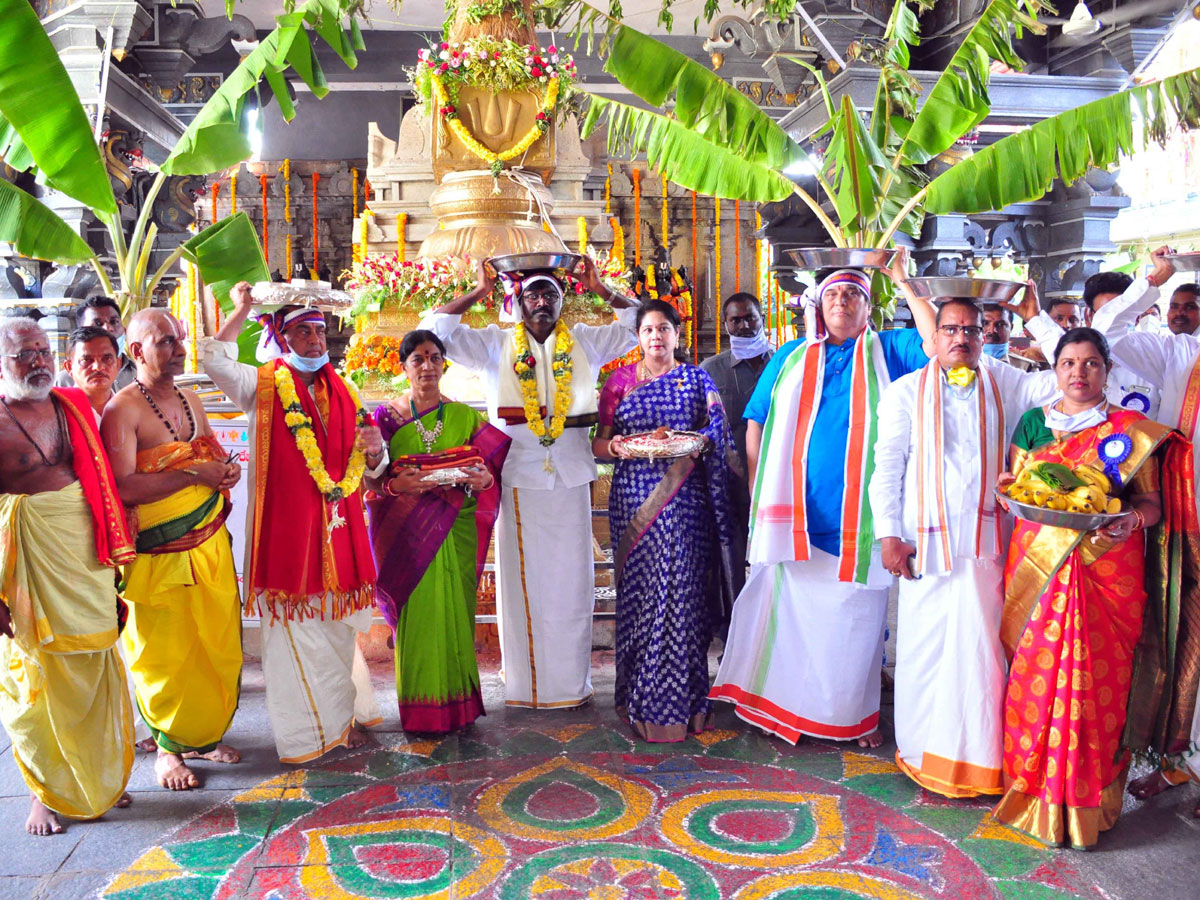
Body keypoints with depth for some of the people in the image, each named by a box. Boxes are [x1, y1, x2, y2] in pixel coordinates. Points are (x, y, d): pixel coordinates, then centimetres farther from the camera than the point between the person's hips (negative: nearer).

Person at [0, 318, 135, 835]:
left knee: (95, 669, 13)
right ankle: (46, 793, 24)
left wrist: (113, 555, 12)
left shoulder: (74, 406, 7)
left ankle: (100, 779, 31)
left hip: (85, 554, 5)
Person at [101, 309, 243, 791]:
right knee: (166, 656, 5)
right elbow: (123, 487, -23)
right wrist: (193, 475, -20)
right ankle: (169, 747, 23)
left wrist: (226, 468, 2)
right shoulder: (122, 410, -12)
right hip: (159, 556, -6)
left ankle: (206, 733, 29)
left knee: (218, 644, 11)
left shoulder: (190, 400, 11)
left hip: (210, 544, 7)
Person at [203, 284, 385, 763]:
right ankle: (314, 726, 16)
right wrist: (241, 310, -9)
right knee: (296, 625, 2)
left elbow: (369, 467, 15)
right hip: (286, 525, -4)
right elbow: (215, 359, -11)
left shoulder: (342, 394, 12)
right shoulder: (263, 386, 2)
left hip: (337, 526, 4)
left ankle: (343, 713, 29)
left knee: (338, 624, 14)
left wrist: (373, 449, -7)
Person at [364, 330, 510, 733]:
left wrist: (483, 479, -13)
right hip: (406, 531, -1)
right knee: (416, 614, -2)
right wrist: (396, 485, -17)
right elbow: (370, 480, 3)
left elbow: (490, 467, 9)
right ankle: (421, 710, 11)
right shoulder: (386, 416, 6)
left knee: (454, 612, 2)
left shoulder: (465, 416, 9)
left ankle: (456, 705, 16)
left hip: (455, 530, 1)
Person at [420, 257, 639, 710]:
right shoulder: (496, 345, 7)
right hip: (518, 480, -1)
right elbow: (434, 330, 2)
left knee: (571, 580, 5)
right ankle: (525, 684, 11)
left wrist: (601, 289, 6)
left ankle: (571, 681, 16)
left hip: (570, 478, 2)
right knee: (523, 580, 2)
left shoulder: (585, 342, 12)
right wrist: (478, 292, 2)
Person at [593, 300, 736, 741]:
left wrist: (695, 442, -13)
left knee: (681, 591, -5)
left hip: (683, 499, -1)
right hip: (633, 500, 1)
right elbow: (598, 444, 10)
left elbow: (718, 437, 7)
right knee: (637, 593, 0)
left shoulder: (696, 379, 11)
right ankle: (639, 701, 11)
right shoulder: (620, 380, 12)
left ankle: (681, 700, 5)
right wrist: (617, 447, -11)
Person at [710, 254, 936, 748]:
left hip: (860, 517, -1)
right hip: (795, 513, 2)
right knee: (793, 608, 6)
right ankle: (787, 708, 18)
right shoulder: (790, 357, 15)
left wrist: (904, 283, -8)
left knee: (855, 615, 4)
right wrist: (759, 488, 3)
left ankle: (856, 714, 18)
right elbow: (756, 423, 13)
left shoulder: (885, 351, 9)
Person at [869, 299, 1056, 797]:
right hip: (924, 540, -1)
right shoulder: (906, 391, 7)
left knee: (978, 643, 2)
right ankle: (923, 753, 16)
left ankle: (976, 757, 15)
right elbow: (887, 467, 3)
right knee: (924, 643, 3)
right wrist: (889, 534, -4)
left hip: (984, 539, 1)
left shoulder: (1001, 383, 13)